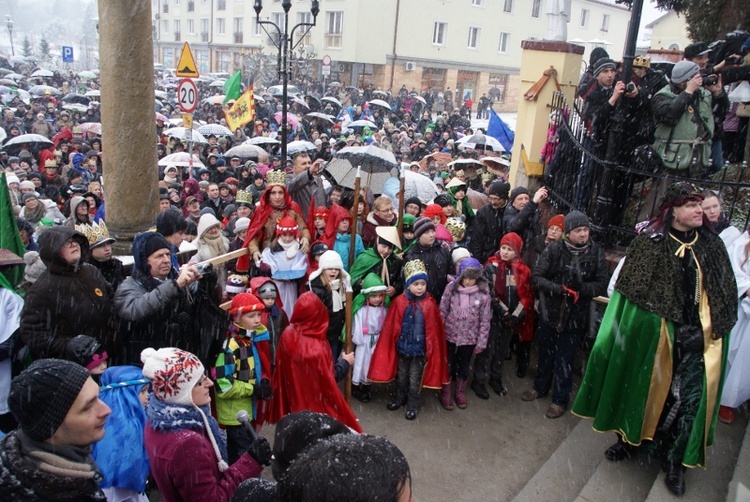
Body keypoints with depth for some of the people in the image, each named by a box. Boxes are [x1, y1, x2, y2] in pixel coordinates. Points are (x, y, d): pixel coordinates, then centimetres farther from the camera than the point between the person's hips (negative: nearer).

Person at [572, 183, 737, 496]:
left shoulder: (712, 245, 4)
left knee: (689, 396, 2)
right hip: (652, 334, -1)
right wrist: (624, 327, -13)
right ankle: (629, 438, 35)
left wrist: (716, 328, -2)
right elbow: (628, 287, -6)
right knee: (641, 386, 13)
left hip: (697, 338, 2)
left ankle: (675, 459, 21)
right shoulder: (650, 242, -5)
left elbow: (726, 295, 7)